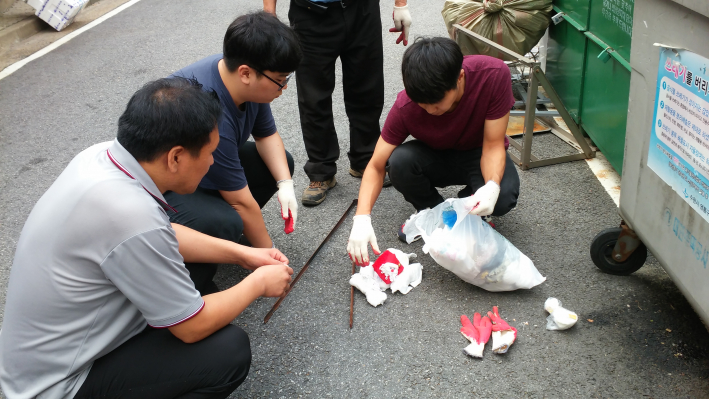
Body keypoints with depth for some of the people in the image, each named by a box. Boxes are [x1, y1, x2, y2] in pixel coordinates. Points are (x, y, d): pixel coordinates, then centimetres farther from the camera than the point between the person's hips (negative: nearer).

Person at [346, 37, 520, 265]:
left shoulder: (494, 74, -30)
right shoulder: (405, 107, -28)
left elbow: (493, 145, -24)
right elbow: (376, 166, -22)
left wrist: (492, 186, -44)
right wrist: (362, 218, -37)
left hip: (478, 154, 0)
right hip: (435, 157, 1)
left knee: (504, 196, -34)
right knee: (400, 161, -33)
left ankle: (465, 211, 2)